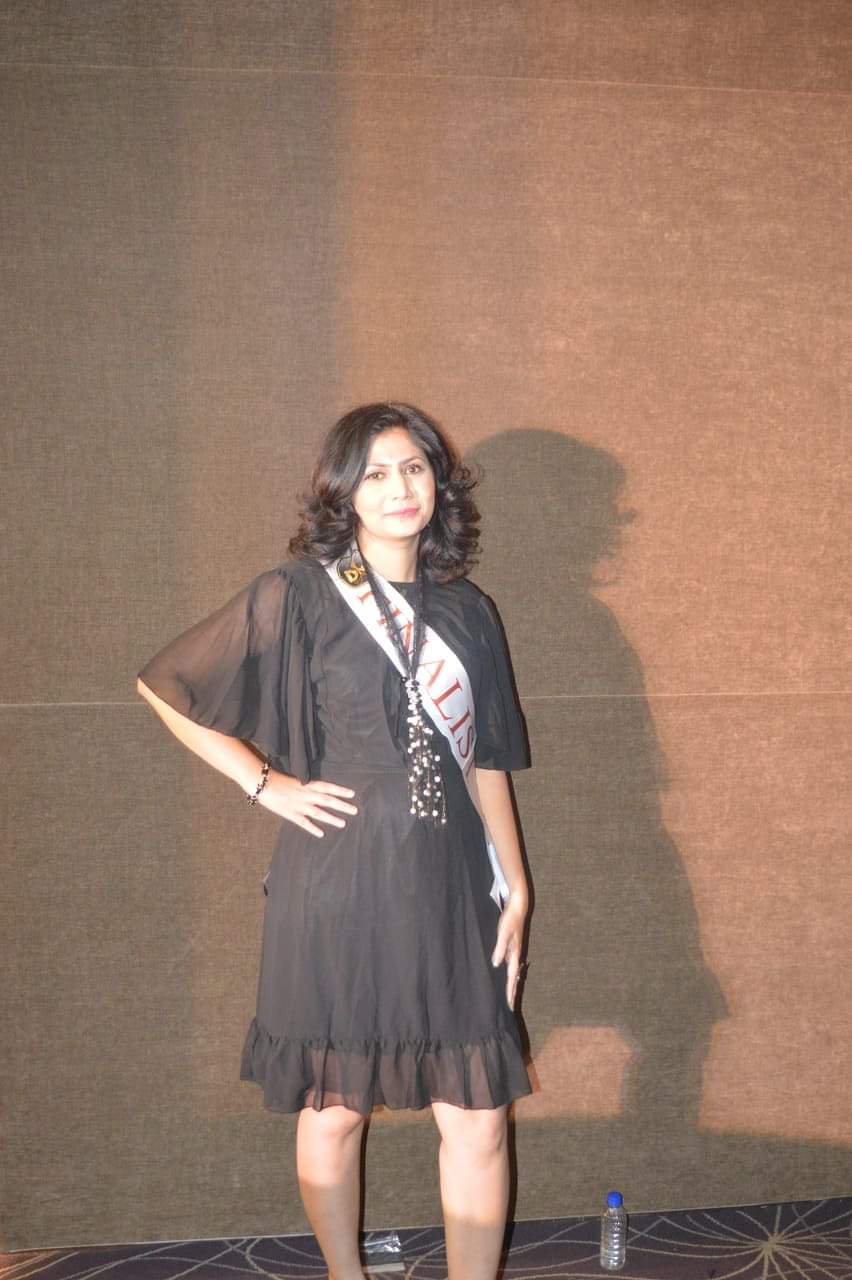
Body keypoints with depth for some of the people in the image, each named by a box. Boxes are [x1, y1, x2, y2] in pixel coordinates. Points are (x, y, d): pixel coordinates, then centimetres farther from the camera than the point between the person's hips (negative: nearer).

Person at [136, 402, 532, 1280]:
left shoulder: (466, 613, 9)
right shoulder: (296, 596, -3)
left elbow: (486, 762, 13)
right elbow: (164, 686, 1)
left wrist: (515, 887, 9)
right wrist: (264, 783, -3)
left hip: (449, 889, 3)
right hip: (340, 888, -3)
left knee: (477, 1116, 3)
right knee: (334, 1107, 10)